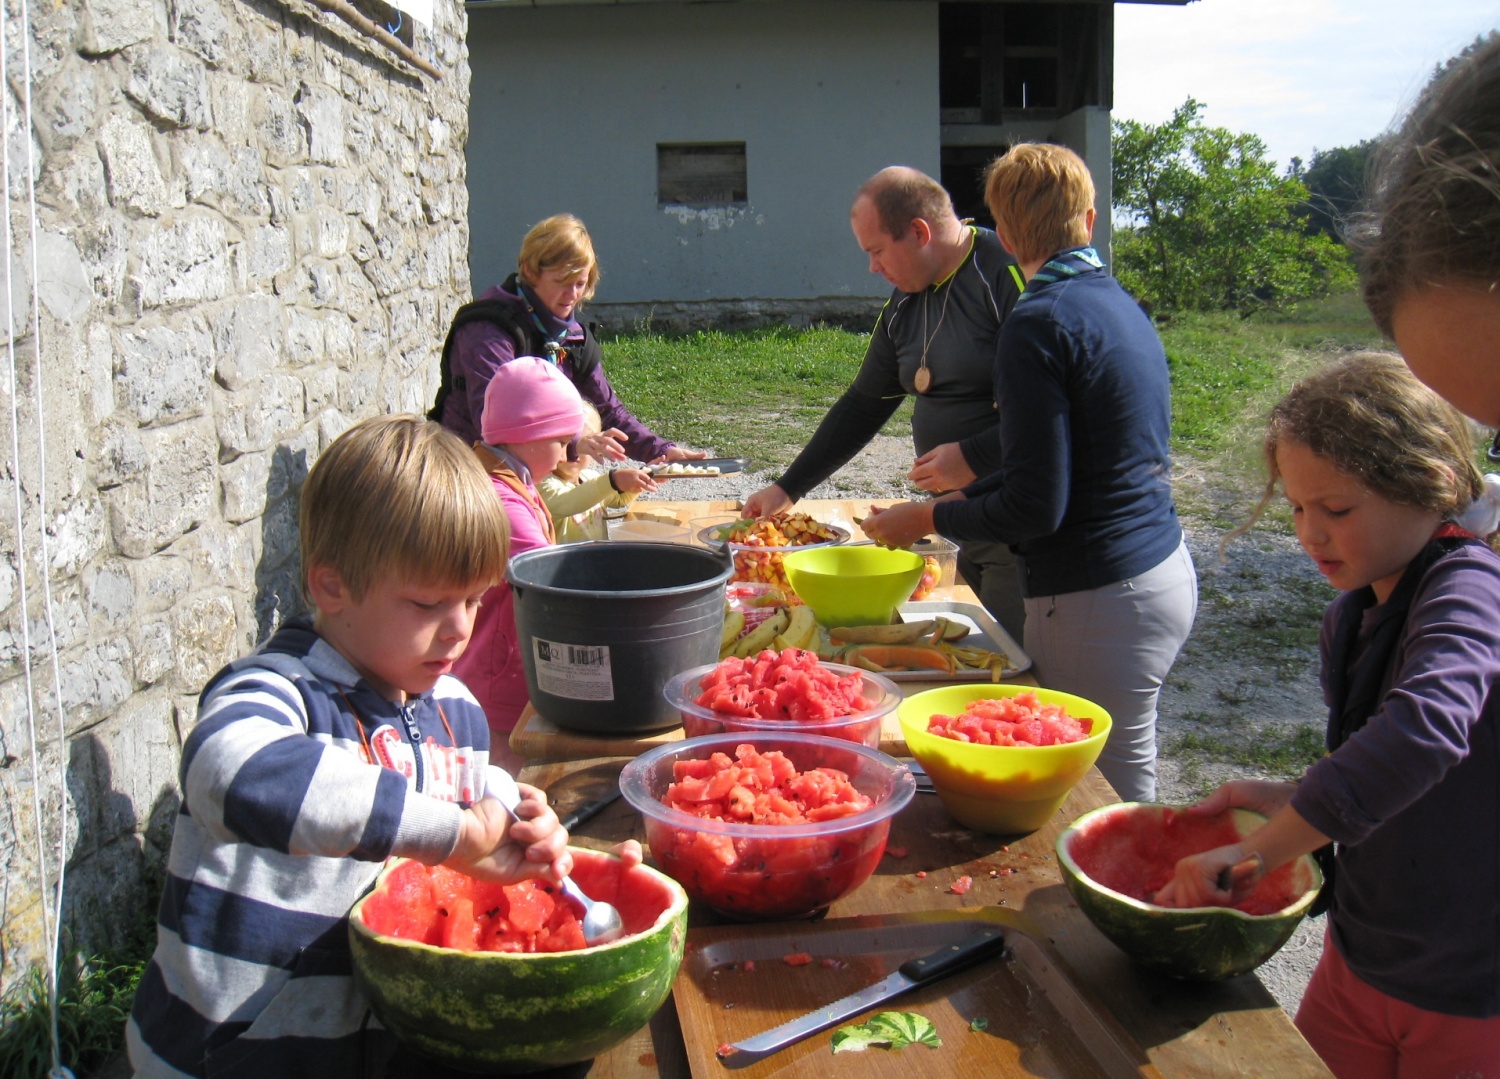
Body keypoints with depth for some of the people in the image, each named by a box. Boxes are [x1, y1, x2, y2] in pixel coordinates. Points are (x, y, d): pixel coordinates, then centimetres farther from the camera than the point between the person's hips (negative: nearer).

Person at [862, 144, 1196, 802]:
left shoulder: (1039, 323, -16)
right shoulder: (1119, 304, 12)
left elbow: (1036, 506, -18)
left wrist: (928, 519, -3)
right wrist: (962, 498, 22)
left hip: (1103, 599, -9)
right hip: (1167, 570, 9)